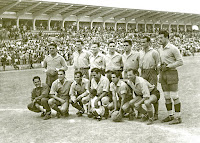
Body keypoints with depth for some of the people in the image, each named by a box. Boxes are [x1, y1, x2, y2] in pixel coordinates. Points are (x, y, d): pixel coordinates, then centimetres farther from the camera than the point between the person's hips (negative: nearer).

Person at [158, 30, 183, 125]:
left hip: (172, 73, -7)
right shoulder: (160, 50, 13)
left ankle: (178, 117, 0)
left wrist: (168, 66, -17)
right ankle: (170, 115, 19)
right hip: (163, 74, 7)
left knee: (174, 96, -6)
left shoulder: (173, 48, -10)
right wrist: (161, 66, 4)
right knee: (166, 96, 9)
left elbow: (180, 62, -12)